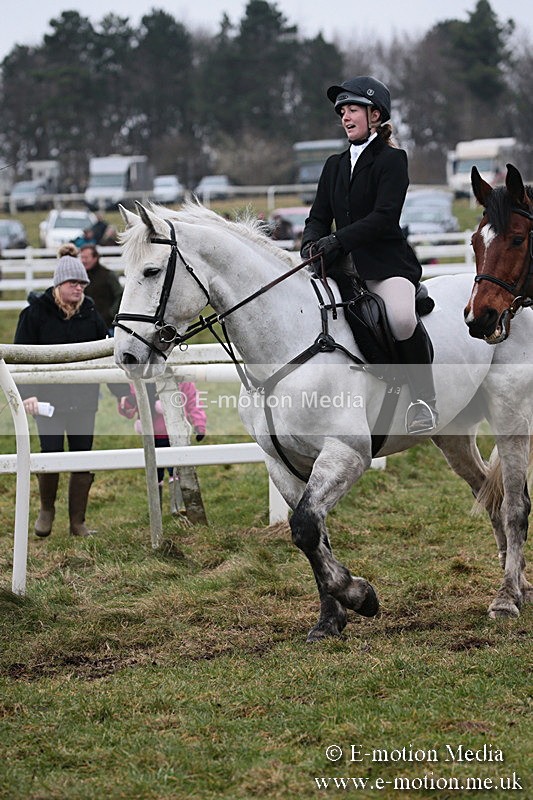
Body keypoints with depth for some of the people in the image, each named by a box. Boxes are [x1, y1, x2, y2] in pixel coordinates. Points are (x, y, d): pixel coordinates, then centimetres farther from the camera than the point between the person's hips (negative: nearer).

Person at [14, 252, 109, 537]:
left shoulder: (90, 313, 7)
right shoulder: (36, 312, -4)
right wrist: (28, 393, -15)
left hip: (84, 400, 3)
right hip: (48, 400, -3)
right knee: (51, 454, -9)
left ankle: (78, 522, 13)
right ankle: (46, 509, 17)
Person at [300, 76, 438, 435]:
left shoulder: (392, 160, -3)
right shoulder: (335, 165, 17)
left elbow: (384, 216, -15)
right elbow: (319, 216, 14)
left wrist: (339, 240, -25)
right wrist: (311, 244, -10)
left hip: (387, 262, -7)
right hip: (345, 268, 7)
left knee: (402, 318, -34)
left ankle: (425, 399, -16)